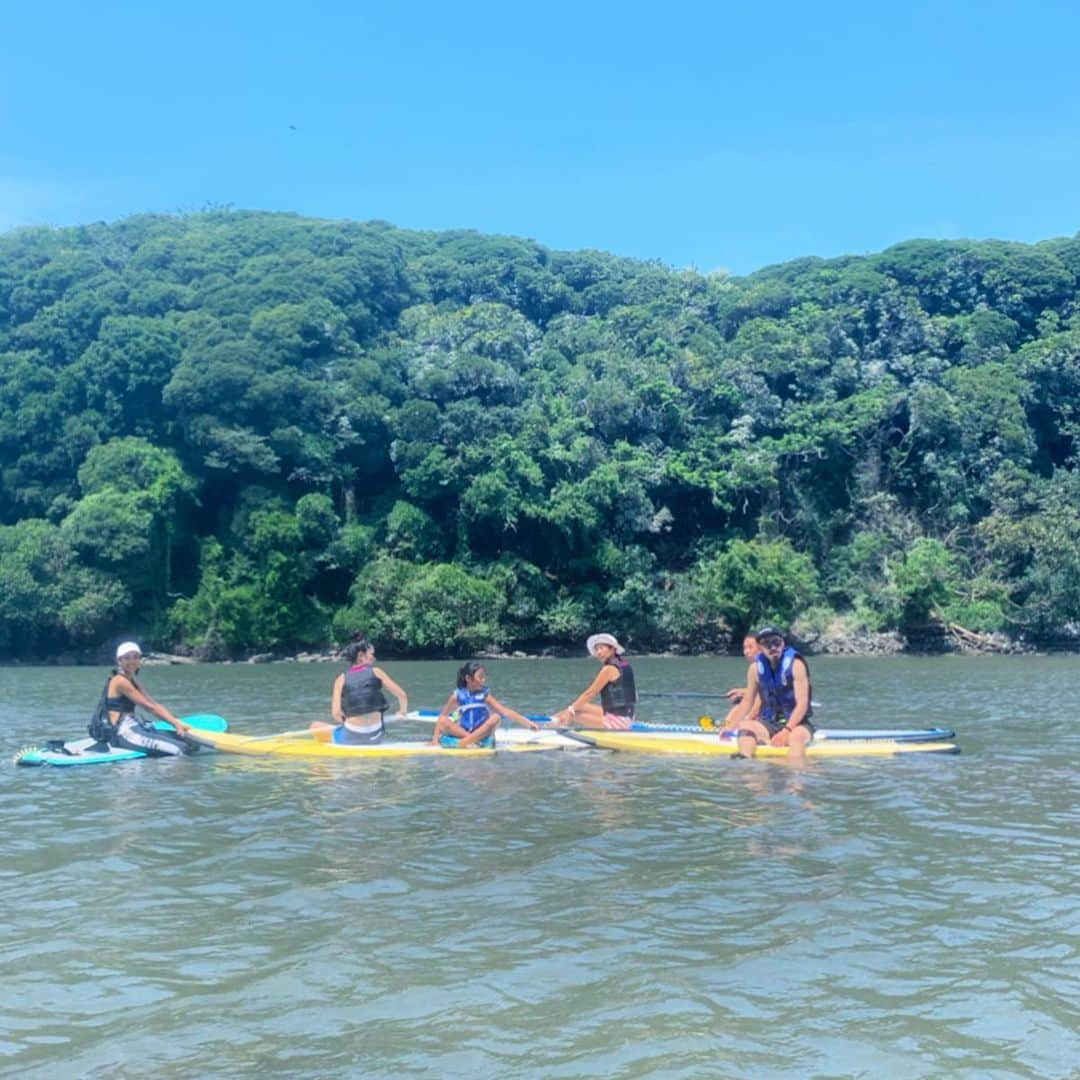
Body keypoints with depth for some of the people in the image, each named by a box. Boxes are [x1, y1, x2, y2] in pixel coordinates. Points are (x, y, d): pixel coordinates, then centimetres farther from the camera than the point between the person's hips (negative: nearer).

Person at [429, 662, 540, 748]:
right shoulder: (457, 696, -1)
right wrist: (435, 739, -8)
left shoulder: (484, 695, -1)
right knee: (443, 721, -21)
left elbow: (505, 711, -8)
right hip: (461, 733, 0)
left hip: (482, 735, 0)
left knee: (495, 717, -26)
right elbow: (441, 717, 3)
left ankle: (461, 744, -33)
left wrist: (528, 723, -17)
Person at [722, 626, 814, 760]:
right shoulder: (755, 668, 4)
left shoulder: (795, 664, -8)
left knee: (797, 736, -37)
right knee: (744, 727, -26)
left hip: (796, 723, -3)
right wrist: (730, 727, -2)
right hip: (768, 724, 3)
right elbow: (747, 702, 11)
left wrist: (787, 731, -27)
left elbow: (802, 704, -15)